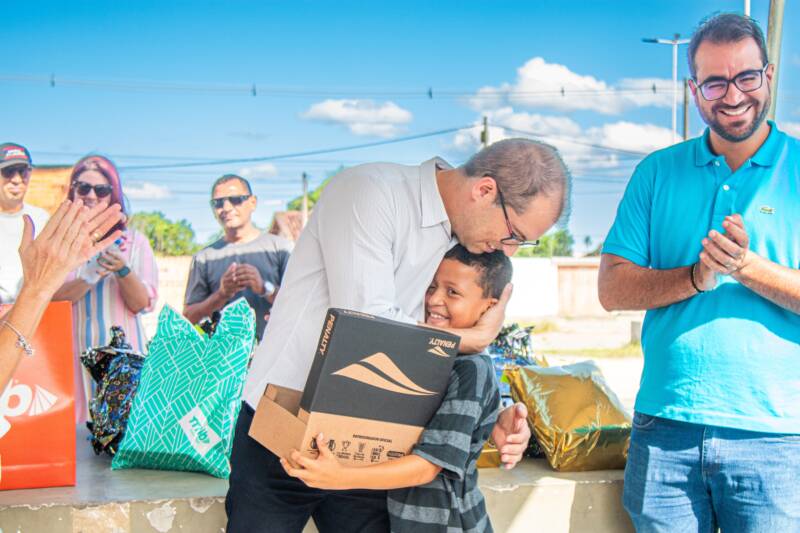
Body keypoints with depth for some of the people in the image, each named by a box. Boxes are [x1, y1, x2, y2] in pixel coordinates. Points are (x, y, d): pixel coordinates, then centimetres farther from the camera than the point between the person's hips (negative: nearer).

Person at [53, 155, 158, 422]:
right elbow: (49, 297, -6)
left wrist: (123, 270, -18)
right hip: (72, 354, 0)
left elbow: (142, 304, -1)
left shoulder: (134, 242, 5)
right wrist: (90, 276, -21)